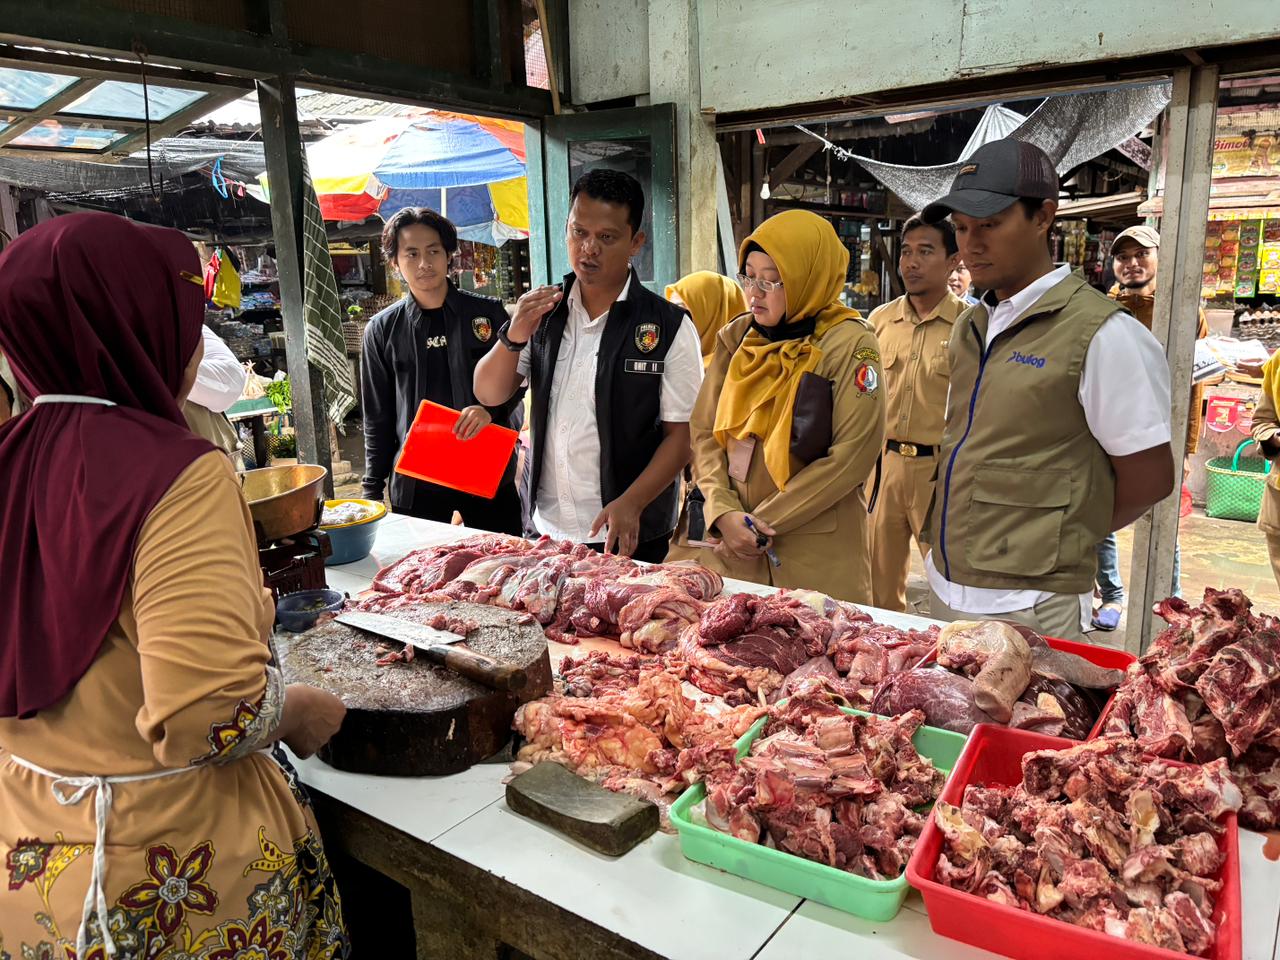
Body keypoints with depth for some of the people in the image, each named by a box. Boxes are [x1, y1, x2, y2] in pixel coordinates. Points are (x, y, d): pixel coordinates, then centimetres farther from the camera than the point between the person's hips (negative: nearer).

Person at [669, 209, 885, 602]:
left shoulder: (849, 345, -7)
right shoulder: (734, 339, 7)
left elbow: (853, 455, -12)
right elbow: (705, 433, 4)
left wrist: (766, 521, -12)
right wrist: (723, 513, -12)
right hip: (729, 542, 4)